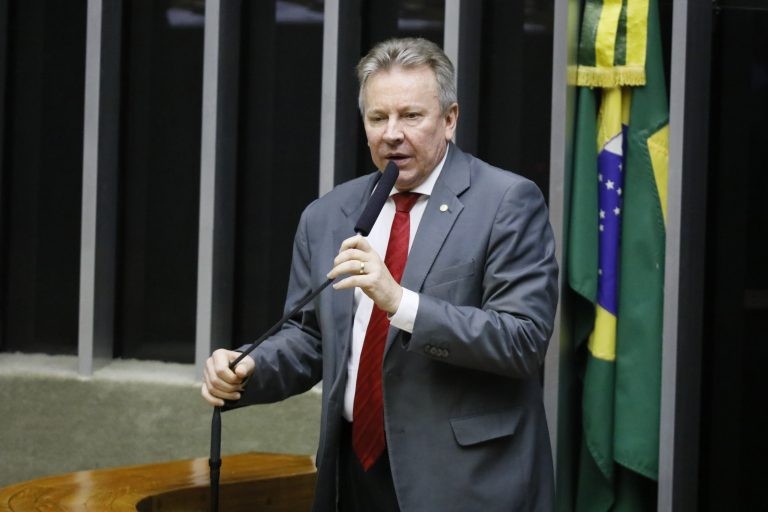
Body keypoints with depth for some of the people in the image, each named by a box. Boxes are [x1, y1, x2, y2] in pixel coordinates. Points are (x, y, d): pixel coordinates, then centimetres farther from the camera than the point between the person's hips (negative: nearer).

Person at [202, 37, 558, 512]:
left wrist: (400, 302, -24)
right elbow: (310, 335, 13)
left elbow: (524, 338, -16)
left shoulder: (508, 202, -8)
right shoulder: (326, 217, 9)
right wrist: (246, 372, -7)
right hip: (356, 469, 5)